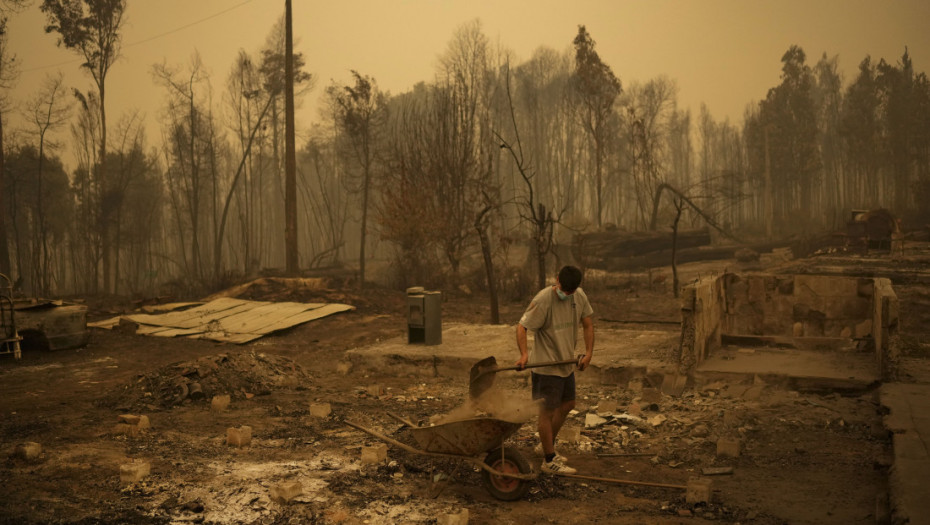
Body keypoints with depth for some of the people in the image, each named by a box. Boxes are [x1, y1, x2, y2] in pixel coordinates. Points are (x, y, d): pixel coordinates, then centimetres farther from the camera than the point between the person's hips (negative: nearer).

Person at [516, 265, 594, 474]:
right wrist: (524, 354, -34)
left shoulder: (579, 296, -2)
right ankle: (549, 461, 12)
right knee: (547, 412, 0)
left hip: (567, 363, 8)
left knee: (567, 405, 20)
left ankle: (547, 445, 38)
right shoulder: (543, 300, -23)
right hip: (547, 365, -8)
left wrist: (588, 353, -3)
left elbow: (588, 325, 8)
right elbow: (522, 326, -21)